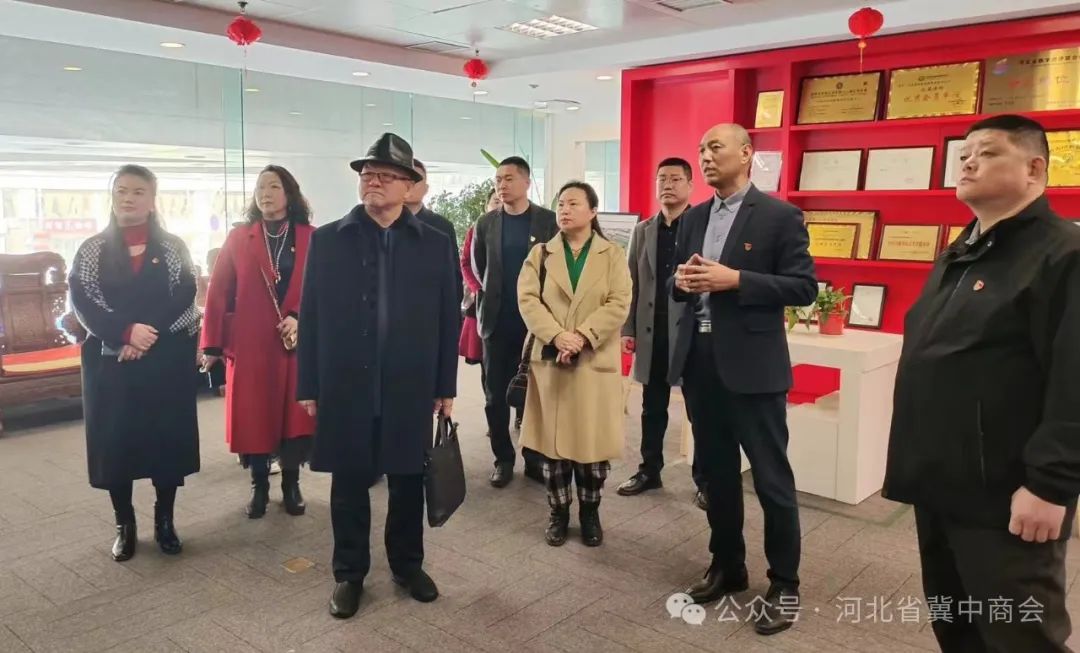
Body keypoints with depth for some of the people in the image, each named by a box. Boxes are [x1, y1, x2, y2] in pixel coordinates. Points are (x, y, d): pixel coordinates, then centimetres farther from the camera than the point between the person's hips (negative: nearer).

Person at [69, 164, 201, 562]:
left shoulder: (173, 248, 4)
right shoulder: (92, 250, 6)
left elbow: (184, 300, -6)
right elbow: (82, 302, -5)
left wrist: (148, 336, -18)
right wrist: (126, 333, -19)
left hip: (166, 361, 0)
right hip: (110, 361, 1)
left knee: (166, 439, 5)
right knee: (115, 443, 5)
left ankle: (164, 521, 20)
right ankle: (125, 526, 20)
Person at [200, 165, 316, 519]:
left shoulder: (311, 238, 2)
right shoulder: (238, 238, 5)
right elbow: (218, 293, 3)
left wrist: (300, 318, -15)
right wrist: (213, 344, -1)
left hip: (298, 343, 0)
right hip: (250, 345, 1)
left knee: (295, 414, 5)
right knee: (253, 416, 5)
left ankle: (291, 483, 21)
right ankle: (259, 485, 21)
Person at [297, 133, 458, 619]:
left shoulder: (435, 244, 2)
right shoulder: (327, 240, 1)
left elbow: (447, 320, 3)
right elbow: (310, 317, 1)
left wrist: (445, 386, 2)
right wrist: (309, 387, -1)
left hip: (410, 389, 1)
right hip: (346, 388, 0)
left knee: (408, 482, 13)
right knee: (349, 484, 11)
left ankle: (408, 565, 33)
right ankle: (349, 573, 29)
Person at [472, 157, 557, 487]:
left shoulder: (549, 221, -2)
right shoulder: (486, 223, 4)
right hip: (497, 321, 2)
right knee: (496, 395, 5)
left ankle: (534, 457, 18)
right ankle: (503, 458, 17)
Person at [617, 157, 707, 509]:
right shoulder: (642, 230, 11)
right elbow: (632, 283, 10)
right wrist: (628, 329, 5)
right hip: (652, 332, 4)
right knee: (652, 408, 13)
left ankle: (705, 479, 17)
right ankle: (649, 470, 26)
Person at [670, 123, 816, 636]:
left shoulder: (779, 216, -5)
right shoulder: (694, 218, 13)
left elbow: (804, 286, -10)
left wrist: (735, 280, -19)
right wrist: (682, 280, -6)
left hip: (751, 362, -6)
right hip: (699, 359, 6)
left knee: (771, 477, 3)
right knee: (715, 472, 16)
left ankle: (784, 584, 20)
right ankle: (726, 566, 33)